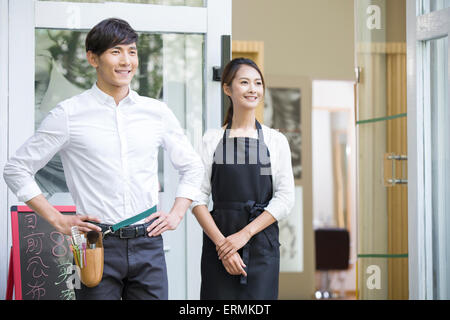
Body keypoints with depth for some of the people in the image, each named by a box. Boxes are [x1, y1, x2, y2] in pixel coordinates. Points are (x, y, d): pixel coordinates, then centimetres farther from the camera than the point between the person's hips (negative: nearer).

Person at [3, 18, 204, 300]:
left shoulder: (157, 113, 8)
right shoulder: (68, 115, -2)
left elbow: (192, 166, 21)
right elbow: (16, 170, 2)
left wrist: (177, 214, 8)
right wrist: (57, 220, -3)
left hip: (148, 244, 3)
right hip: (98, 245, -3)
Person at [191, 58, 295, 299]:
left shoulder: (276, 141, 7)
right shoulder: (212, 140, 5)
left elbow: (285, 199, 0)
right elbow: (198, 198, 0)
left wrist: (244, 234, -10)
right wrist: (221, 242, -11)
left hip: (262, 245, 0)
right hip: (218, 242, 0)